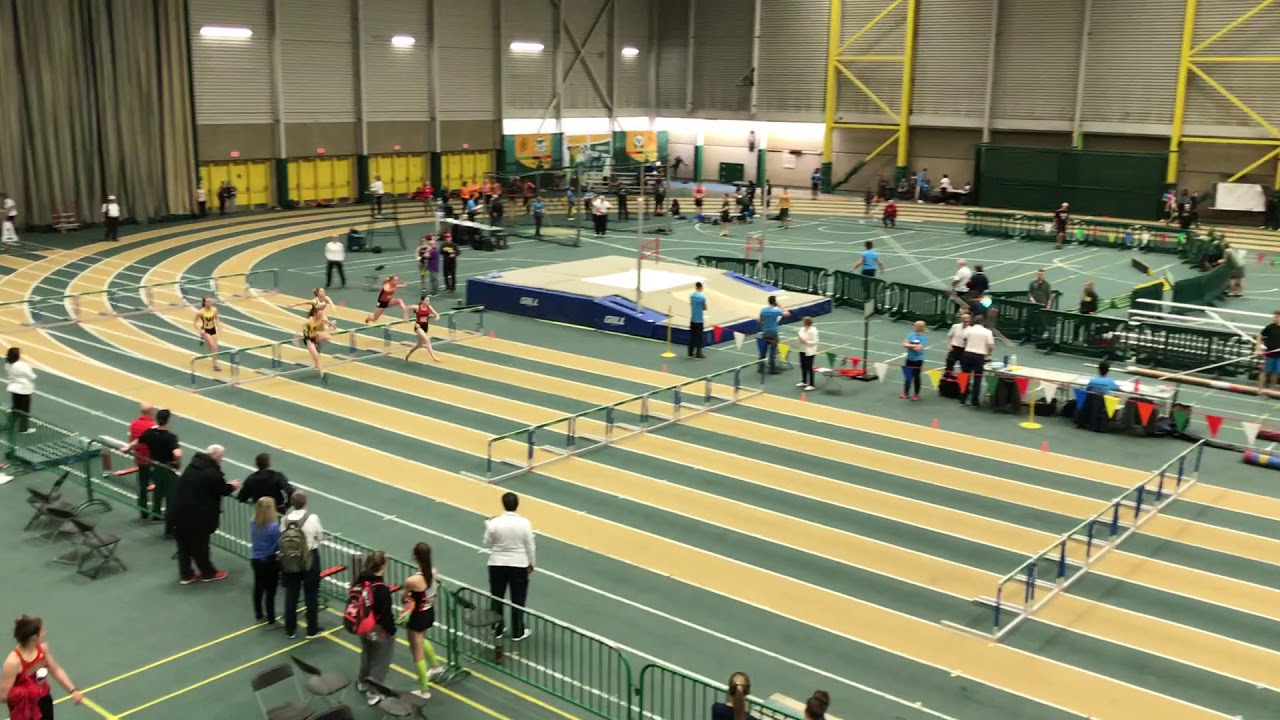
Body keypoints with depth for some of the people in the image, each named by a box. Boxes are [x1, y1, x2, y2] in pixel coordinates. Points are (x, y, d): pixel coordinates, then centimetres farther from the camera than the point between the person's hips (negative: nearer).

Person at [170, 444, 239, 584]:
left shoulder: (193, 464, 6)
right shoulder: (213, 473, -19)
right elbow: (223, 490, -7)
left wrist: (226, 485, 20)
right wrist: (232, 486, 16)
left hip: (180, 511, 8)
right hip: (197, 516, -8)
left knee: (184, 544, 15)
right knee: (200, 545, 8)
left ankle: (186, 574, 25)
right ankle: (208, 573, 25)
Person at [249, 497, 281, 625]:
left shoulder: (253, 524, -6)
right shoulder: (274, 526, -24)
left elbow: (253, 540, 7)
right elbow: (280, 544, -19)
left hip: (255, 560, 6)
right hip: (270, 562, -6)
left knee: (258, 588, 20)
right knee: (270, 591, 5)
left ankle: (259, 615, 34)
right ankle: (271, 620, 13)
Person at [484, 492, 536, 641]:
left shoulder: (494, 523, -13)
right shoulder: (524, 523, -13)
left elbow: (487, 544, -1)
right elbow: (530, 546, -6)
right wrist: (531, 564, 9)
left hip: (497, 565, 1)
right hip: (519, 565, -1)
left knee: (496, 598, 16)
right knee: (518, 600, 11)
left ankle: (497, 630, 25)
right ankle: (518, 632, 19)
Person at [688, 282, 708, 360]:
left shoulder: (691, 295, 1)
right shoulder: (702, 297, -14)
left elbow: (691, 305, 9)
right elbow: (705, 308, -6)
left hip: (692, 319, 5)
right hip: (699, 319, -5)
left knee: (692, 335, 12)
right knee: (699, 336, 0)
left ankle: (691, 352, 16)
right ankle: (698, 354, 0)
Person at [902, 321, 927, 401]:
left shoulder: (924, 337, -13)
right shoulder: (911, 334, 1)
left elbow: (919, 348, -22)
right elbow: (904, 344, -6)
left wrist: (909, 346, -9)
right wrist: (914, 346, -17)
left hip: (918, 360, -4)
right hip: (909, 359, 4)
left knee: (916, 377, 6)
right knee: (907, 376, 11)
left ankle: (916, 394, 20)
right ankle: (905, 392, 25)